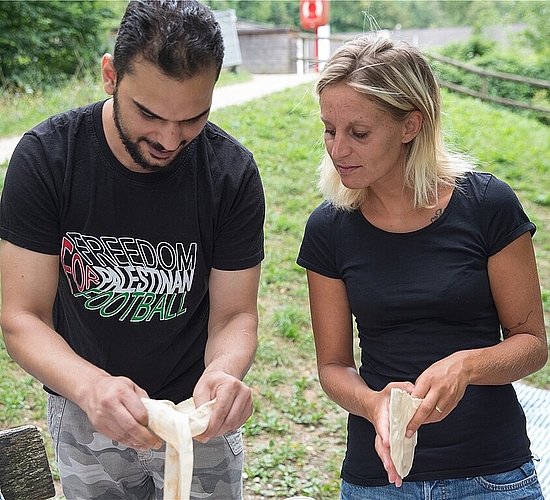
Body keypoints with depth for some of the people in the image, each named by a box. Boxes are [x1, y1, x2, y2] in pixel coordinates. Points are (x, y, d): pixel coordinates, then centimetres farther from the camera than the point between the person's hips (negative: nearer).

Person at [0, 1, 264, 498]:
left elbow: (234, 315, -12)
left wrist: (224, 372, -35)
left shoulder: (233, 173, -18)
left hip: (198, 416, 1)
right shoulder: (46, 157, -20)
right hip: (85, 416, 0)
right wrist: (91, 385, -39)